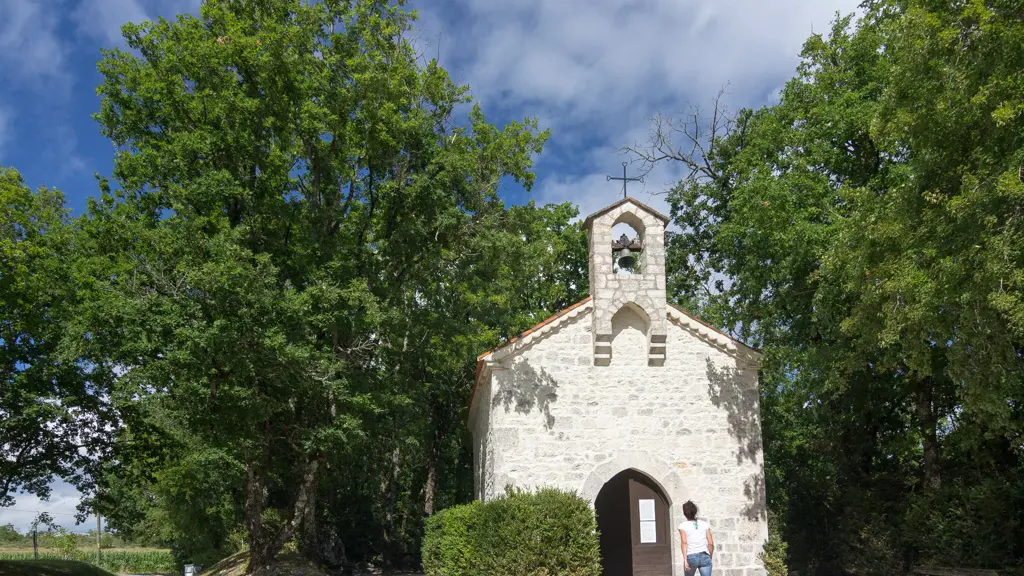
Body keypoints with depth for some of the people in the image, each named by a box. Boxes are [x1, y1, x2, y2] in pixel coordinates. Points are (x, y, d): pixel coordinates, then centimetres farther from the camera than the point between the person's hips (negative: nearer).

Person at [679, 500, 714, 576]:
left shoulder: (683, 526, 5)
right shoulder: (704, 524, 11)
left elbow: (684, 542, -9)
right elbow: (711, 543, 6)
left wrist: (685, 560, -16)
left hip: (691, 557, -1)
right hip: (704, 556, 1)